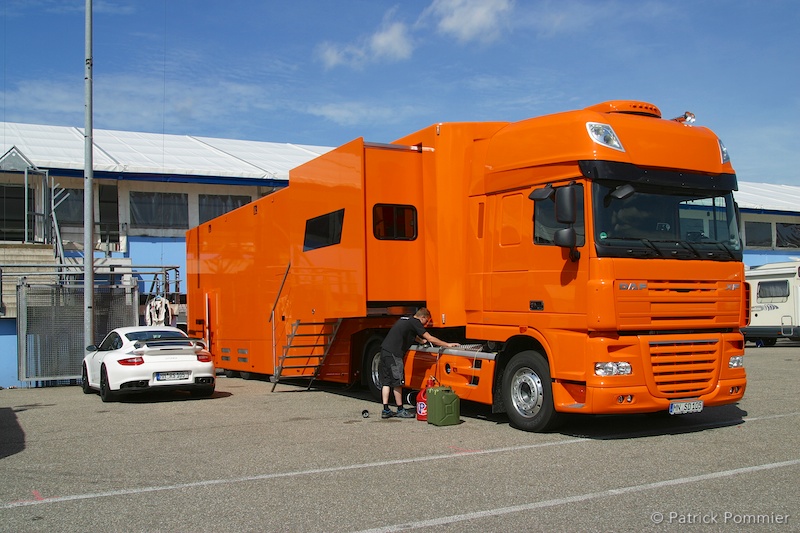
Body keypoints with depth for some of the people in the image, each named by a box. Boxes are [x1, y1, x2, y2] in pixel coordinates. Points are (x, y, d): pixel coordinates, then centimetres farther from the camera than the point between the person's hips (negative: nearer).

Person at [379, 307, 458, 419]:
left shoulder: (405, 320, 22)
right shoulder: (415, 323, -5)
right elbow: (430, 338, -7)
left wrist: (421, 341, 49)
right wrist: (447, 345, -1)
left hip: (385, 350, 9)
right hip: (393, 353, -9)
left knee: (386, 381, 9)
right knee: (397, 382, 0)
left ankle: (386, 410, 11)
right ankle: (400, 410, 8)